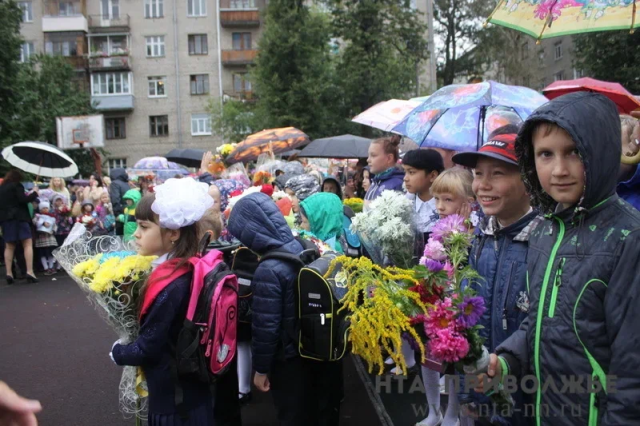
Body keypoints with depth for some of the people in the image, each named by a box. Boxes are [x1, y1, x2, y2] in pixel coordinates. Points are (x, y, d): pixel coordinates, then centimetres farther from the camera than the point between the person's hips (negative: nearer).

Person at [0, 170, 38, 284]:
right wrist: (34, 193, -3)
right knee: (28, 243, -5)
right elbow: (23, 200, -14)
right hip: (18, 217, -6)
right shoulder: (17, 185, -4)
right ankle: (29, 272, -16)